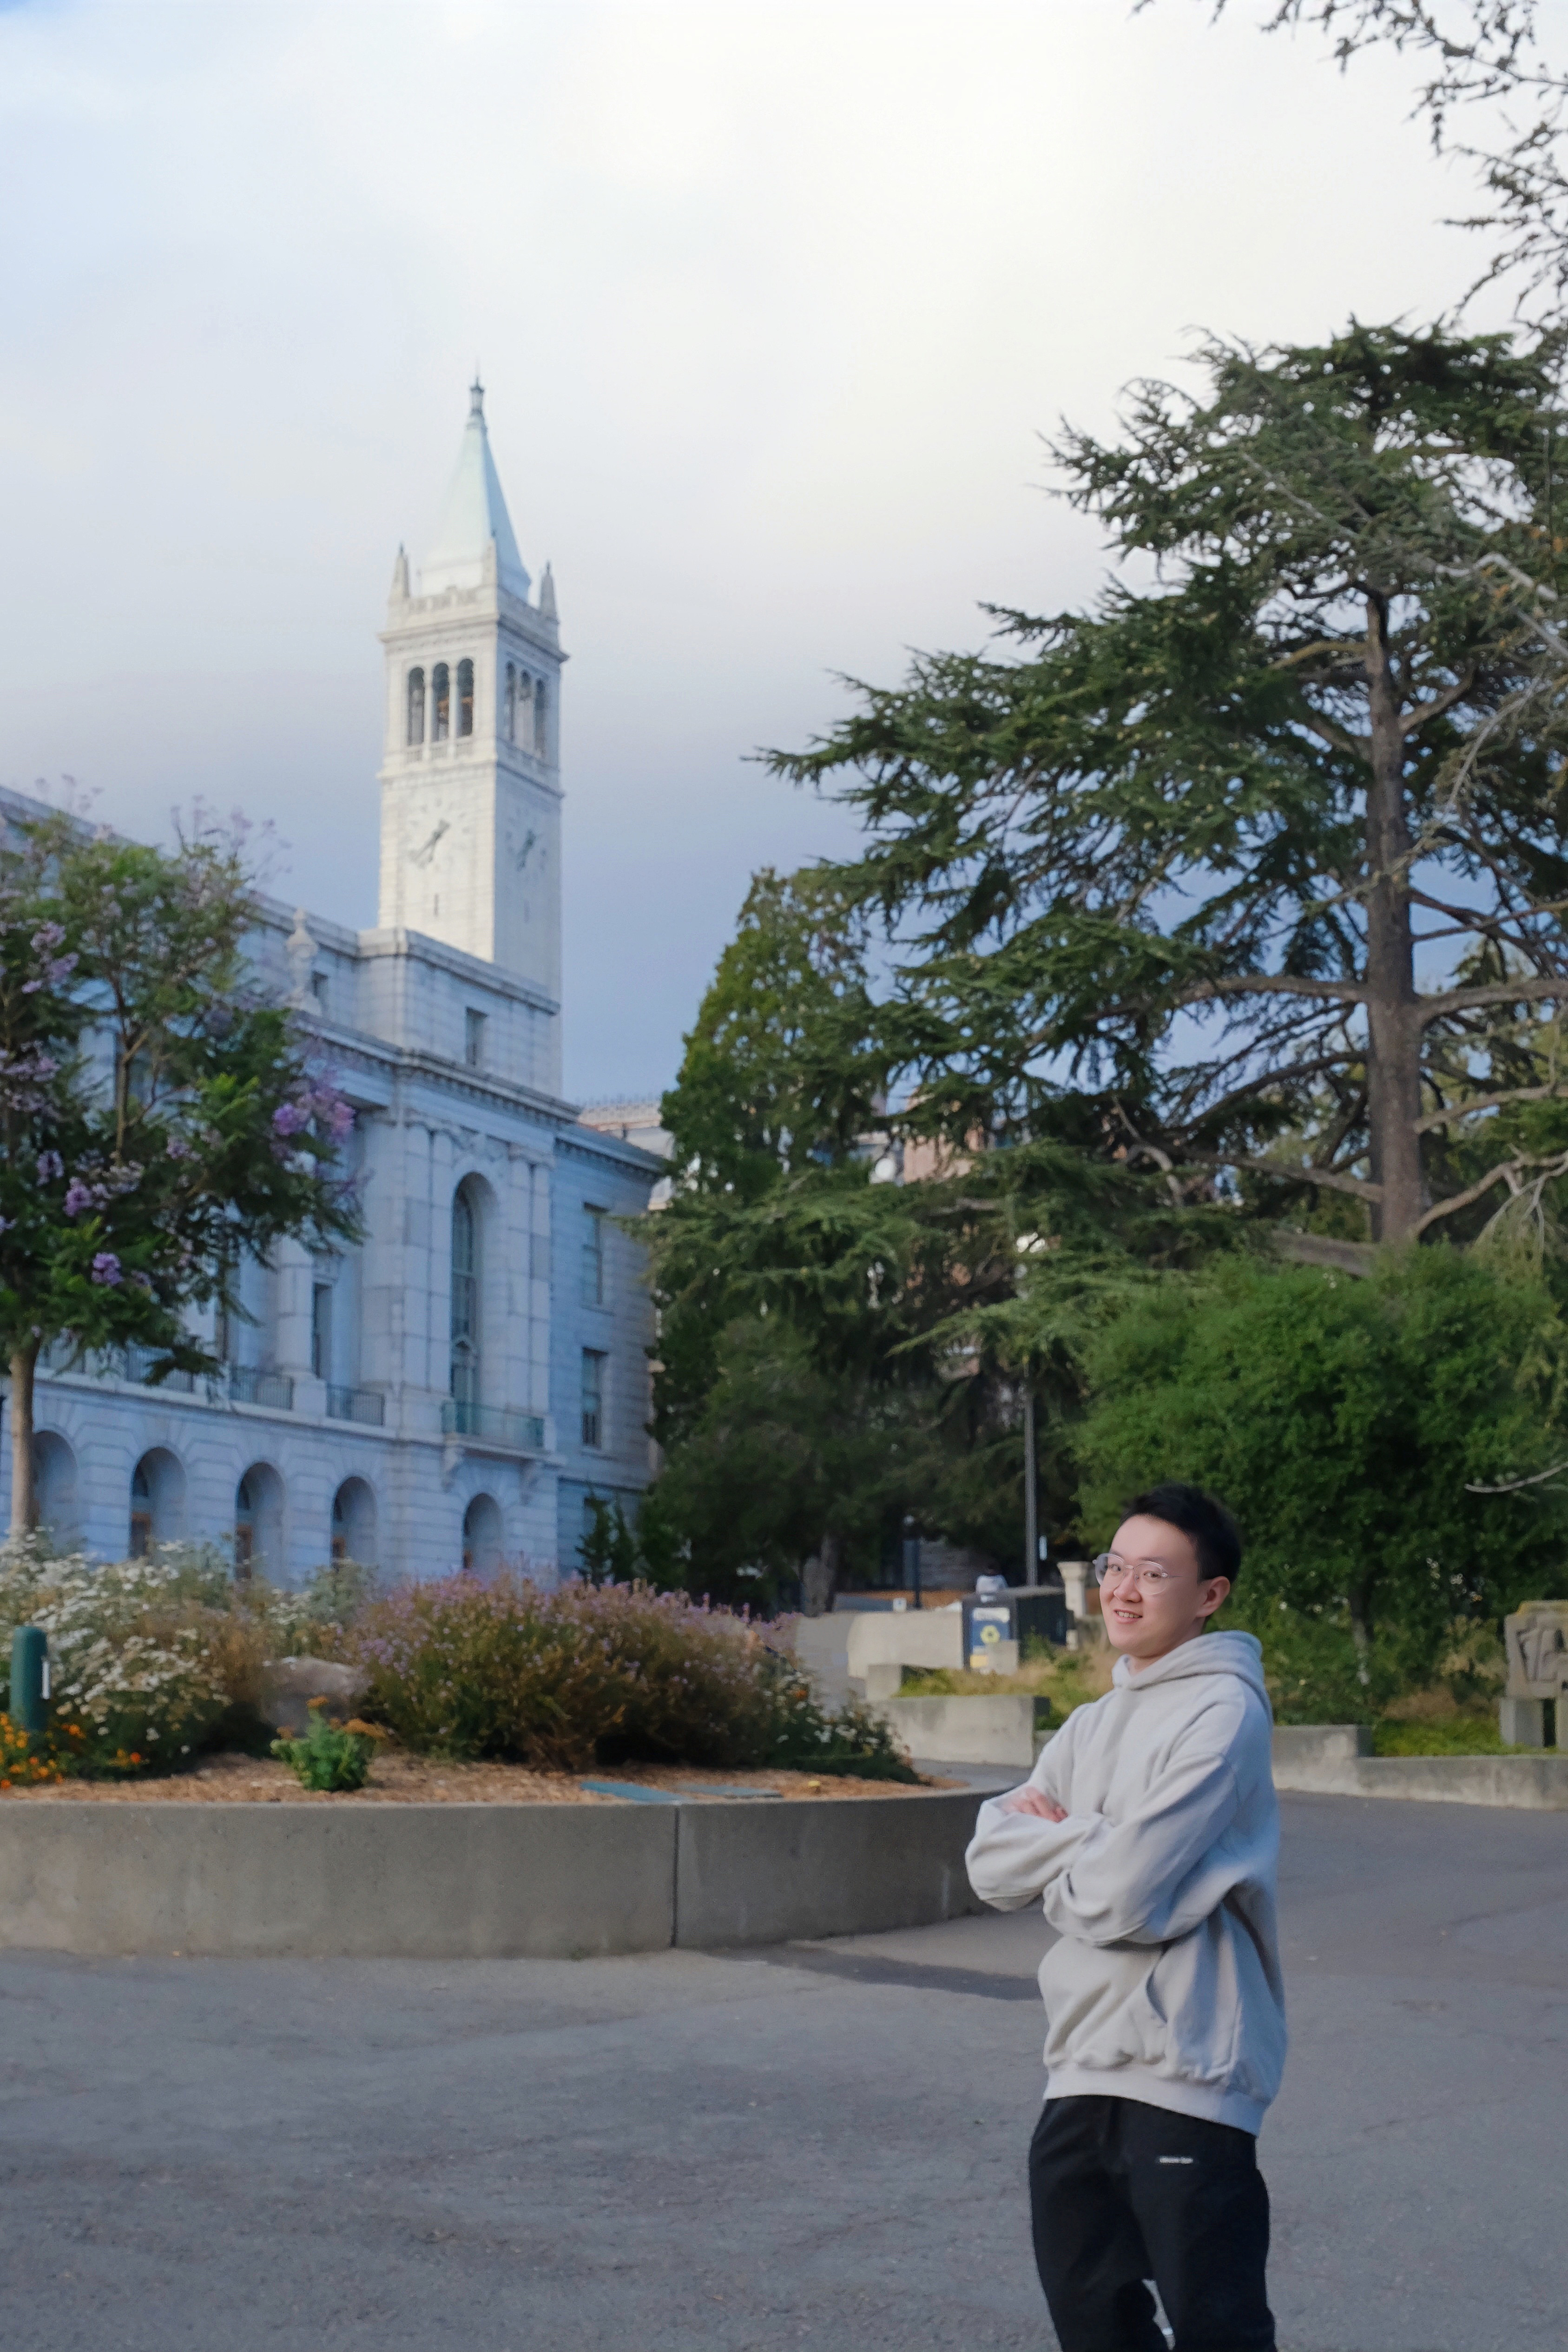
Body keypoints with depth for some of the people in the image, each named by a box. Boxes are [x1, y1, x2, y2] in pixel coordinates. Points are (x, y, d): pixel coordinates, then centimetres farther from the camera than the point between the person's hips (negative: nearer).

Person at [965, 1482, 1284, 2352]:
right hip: (1079, 2070, 8)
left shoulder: (1222, 1714, -12)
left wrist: (1048, 1836, 1)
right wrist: (1088, 1837, -9)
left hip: (1185, 2076, -8)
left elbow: (1122, 1897, -19)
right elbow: (992, 1865, 7)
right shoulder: (1093, 1724, 15)